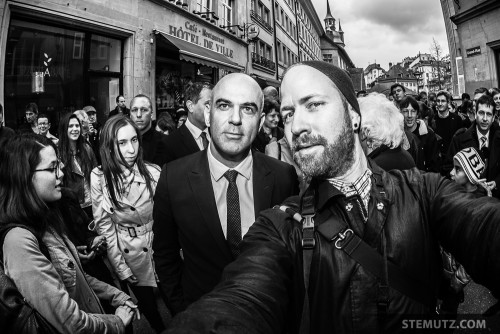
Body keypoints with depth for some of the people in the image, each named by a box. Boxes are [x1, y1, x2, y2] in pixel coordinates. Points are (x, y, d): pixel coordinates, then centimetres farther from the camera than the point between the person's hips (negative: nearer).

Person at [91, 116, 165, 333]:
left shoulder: (153, 172, -14)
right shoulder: (99, 177, -11)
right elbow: (104, 226, -6)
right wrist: (121, 268, -7)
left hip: (157, 248, 0)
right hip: (126, 253, 0)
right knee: (150, 310, 14)